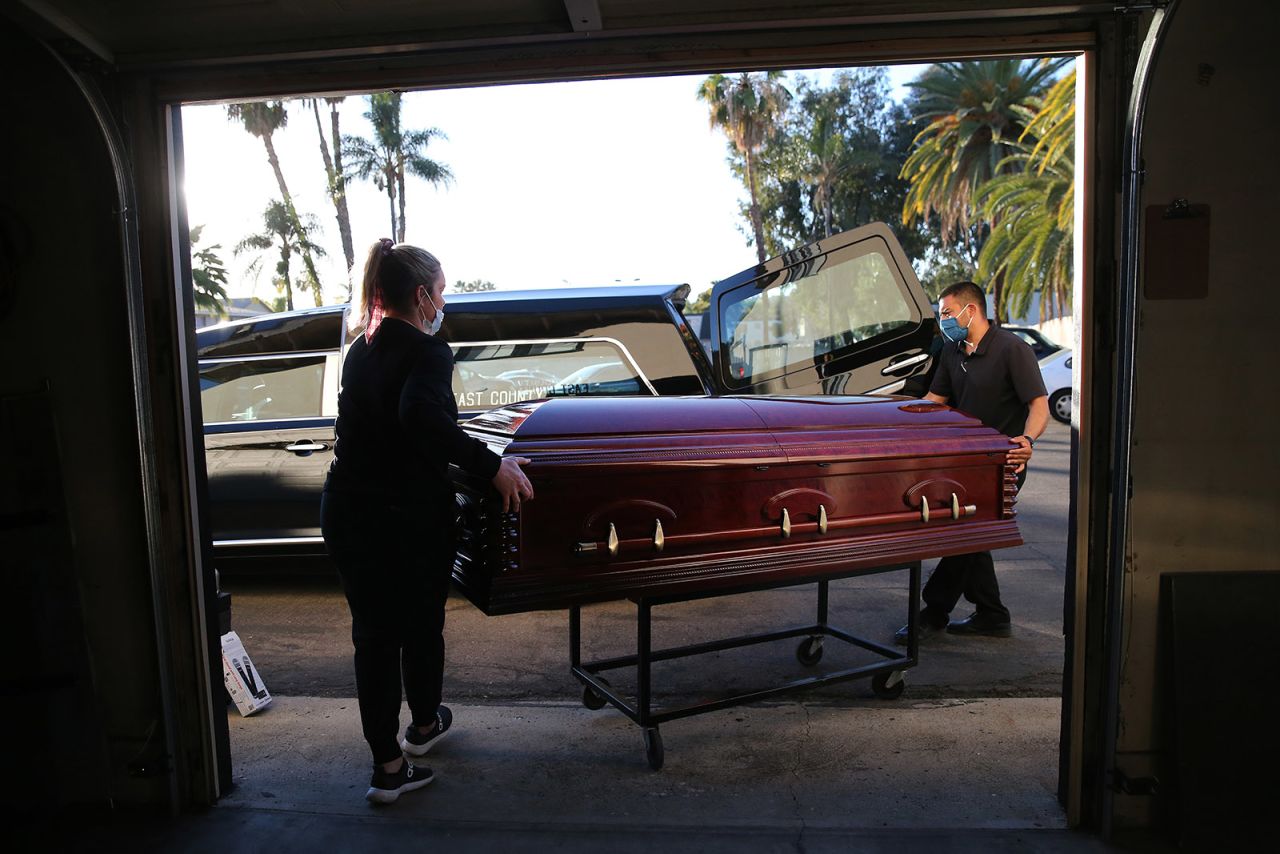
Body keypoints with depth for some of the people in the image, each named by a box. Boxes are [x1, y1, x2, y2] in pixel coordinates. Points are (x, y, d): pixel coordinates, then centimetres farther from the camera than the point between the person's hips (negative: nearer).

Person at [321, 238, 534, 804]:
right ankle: (424, 724, 40)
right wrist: (491, 466, -30)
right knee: (421, 624, 17)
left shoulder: (361, 350, 10)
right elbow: (422, 417, -34)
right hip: (408, 517, -6)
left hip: (346, 513, 6)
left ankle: (387, 766, 18)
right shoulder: (426, 352, -15)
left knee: (373, 633, 12)